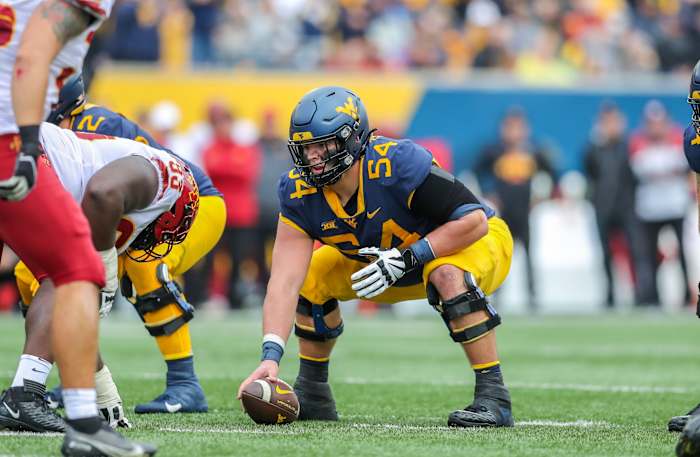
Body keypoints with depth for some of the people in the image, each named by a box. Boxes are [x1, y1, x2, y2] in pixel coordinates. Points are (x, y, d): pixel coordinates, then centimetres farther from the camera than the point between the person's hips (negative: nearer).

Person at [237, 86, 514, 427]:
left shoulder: (397, 164, -35)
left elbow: (474, 219, -32)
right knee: (312, 276, -5)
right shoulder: (300, 191, -19)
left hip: (478, 240, -6)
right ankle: (313, 394, 12)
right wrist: (271, 356, -38)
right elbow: (284, 282, -26)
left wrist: (406, 258, -37)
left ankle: (493, 396, -30)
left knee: (447, 275, -38)